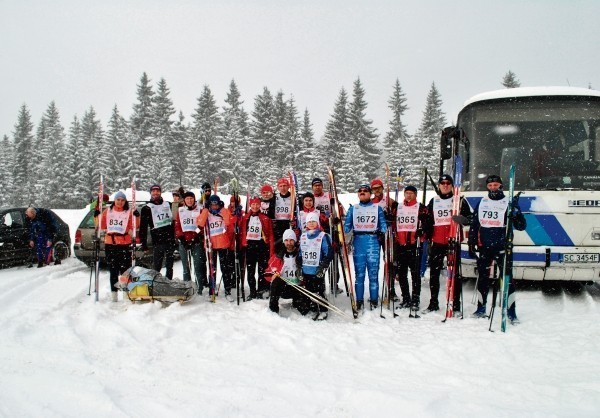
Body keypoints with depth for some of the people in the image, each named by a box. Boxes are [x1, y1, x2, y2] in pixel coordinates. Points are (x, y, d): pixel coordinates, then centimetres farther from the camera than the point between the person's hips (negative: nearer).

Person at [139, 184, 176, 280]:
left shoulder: (168, 205, 13)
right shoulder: (147, 208, 2)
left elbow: (174, 221, 18)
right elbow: (143, 228, -2)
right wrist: (144, 245, -6)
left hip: (170, 240, 4)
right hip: (157, 242, -4)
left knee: (170, 266, 10)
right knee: (156, 266, -5)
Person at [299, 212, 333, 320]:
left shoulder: (323, 236, -5)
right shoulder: (303, 236, 12)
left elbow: (328, 253, -9)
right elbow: (300, 253, 19)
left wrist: (322, 267, -15)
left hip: (317, 271, -6)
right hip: (305, 270, 6)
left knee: (319, 291, -5)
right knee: (308, 291, 12)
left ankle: (322, 311, 3)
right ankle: (312, 309, 24)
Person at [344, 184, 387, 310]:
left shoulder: (377, 208, 11)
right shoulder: (353, 209, 15)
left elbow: (383, 224, 9)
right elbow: (347, 226, 11)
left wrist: (382, 233, -10)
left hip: (373, 242, -1)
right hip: (358, 243, 1)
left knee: (373, 273, -3)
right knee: (359, 273, 1)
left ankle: (374, 301, 3)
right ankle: (359, 301, 7)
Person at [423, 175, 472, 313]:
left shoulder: (460, 201, 5)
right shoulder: (433, 201, 13)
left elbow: (468, 217, 2)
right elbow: (428, 220, 14)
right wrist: (427, 236, 6)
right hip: (437, 242, 3)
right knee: (434, 273, 6)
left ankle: (456, 304, 3)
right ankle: (433, 303, 15)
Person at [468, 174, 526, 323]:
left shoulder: (508, 203, -1)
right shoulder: (481, 203, 10)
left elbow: (521, 226, -6)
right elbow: (474, 224, 15)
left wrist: (516, 213, -25)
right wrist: (471, 244, 11)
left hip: (502, 247, -4)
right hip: (484, 247, 4)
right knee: (483, 277, 10)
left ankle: (511, 311, 2)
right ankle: (481, 308, 22)